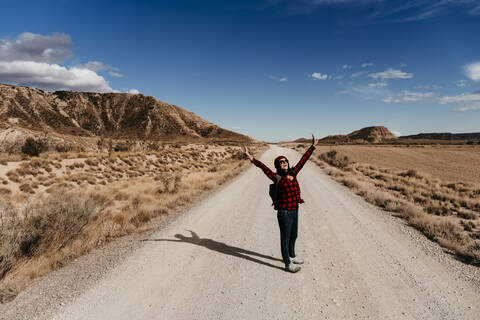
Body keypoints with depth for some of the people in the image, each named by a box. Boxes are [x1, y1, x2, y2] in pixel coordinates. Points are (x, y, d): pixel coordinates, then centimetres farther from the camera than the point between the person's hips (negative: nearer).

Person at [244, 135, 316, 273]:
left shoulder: (293, 173, 4)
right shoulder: (277, 178, -12)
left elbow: (303, 160, 8)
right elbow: (263, 167, -20)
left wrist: (313, 146, 12)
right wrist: (251, 158, -29)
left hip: (294, 212, 7)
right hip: (284, 213, -7)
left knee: (293, 236, 24)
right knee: (285, 238, 8)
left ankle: (292, 256, 47)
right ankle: (288, 264, 24)